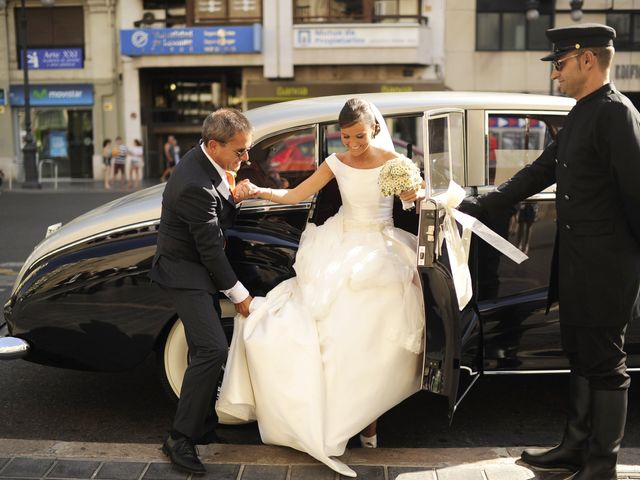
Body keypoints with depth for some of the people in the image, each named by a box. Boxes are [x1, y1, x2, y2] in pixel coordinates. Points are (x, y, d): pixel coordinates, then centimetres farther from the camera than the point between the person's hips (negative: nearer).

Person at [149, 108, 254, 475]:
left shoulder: (206, 161, 0)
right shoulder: (197, 186, -29)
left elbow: (222, 221, 12)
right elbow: (211, 248, -22)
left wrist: (234, 198, -10)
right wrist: (239, 294, -13)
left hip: (198, 267, 10)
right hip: (185, 272, -10)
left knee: (207, 351, 13)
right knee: (212, 349, -17)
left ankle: (204, 426, 24)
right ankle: (180, 439, -7)